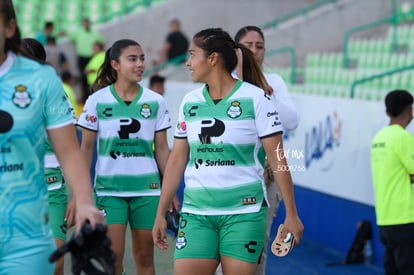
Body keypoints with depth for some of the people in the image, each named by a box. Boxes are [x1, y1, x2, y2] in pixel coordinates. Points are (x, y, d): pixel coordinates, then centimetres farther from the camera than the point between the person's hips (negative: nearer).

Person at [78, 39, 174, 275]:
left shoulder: (156, 102, 1)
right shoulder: (97, 100, -3)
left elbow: (162, 149, 6)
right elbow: (86, 148, 2)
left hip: (147, 189, 2)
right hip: (109, 189, -2)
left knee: (145, 256, 7)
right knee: (113, 254, -8)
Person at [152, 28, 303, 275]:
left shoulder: (255, 98, -6)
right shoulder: (190, 102, 8)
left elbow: (277, 159, -6)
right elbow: (177, 161, 13)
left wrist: (292, 214, -8)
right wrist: (161, 213, 12)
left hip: (244, 211, -4)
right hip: (196, 212, 4)